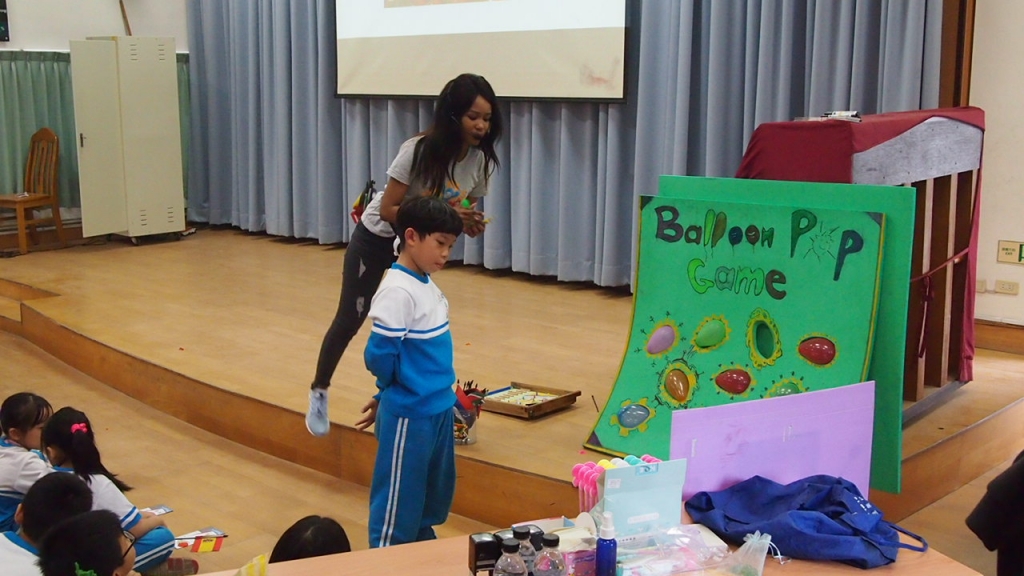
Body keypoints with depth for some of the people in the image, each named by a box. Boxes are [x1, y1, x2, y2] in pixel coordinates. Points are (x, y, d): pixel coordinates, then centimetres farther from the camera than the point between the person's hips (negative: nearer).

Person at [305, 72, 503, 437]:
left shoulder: (481, 160, -14)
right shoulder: (418, 151, -32)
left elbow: (466, 211, -1)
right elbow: (388, 210, -29)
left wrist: (471, 223, -26)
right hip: (376, 239, -5)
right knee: (350, 319, 6)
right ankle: (319, 392, 27)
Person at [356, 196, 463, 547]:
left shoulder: (427, 285, 7)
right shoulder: (398, 291, -20)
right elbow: (379, 356, -21)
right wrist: (391, 393, -1)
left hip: (438, 408, 9)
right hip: (409, 415, -9)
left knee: (433, 499, 22)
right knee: (398, 506, 5)